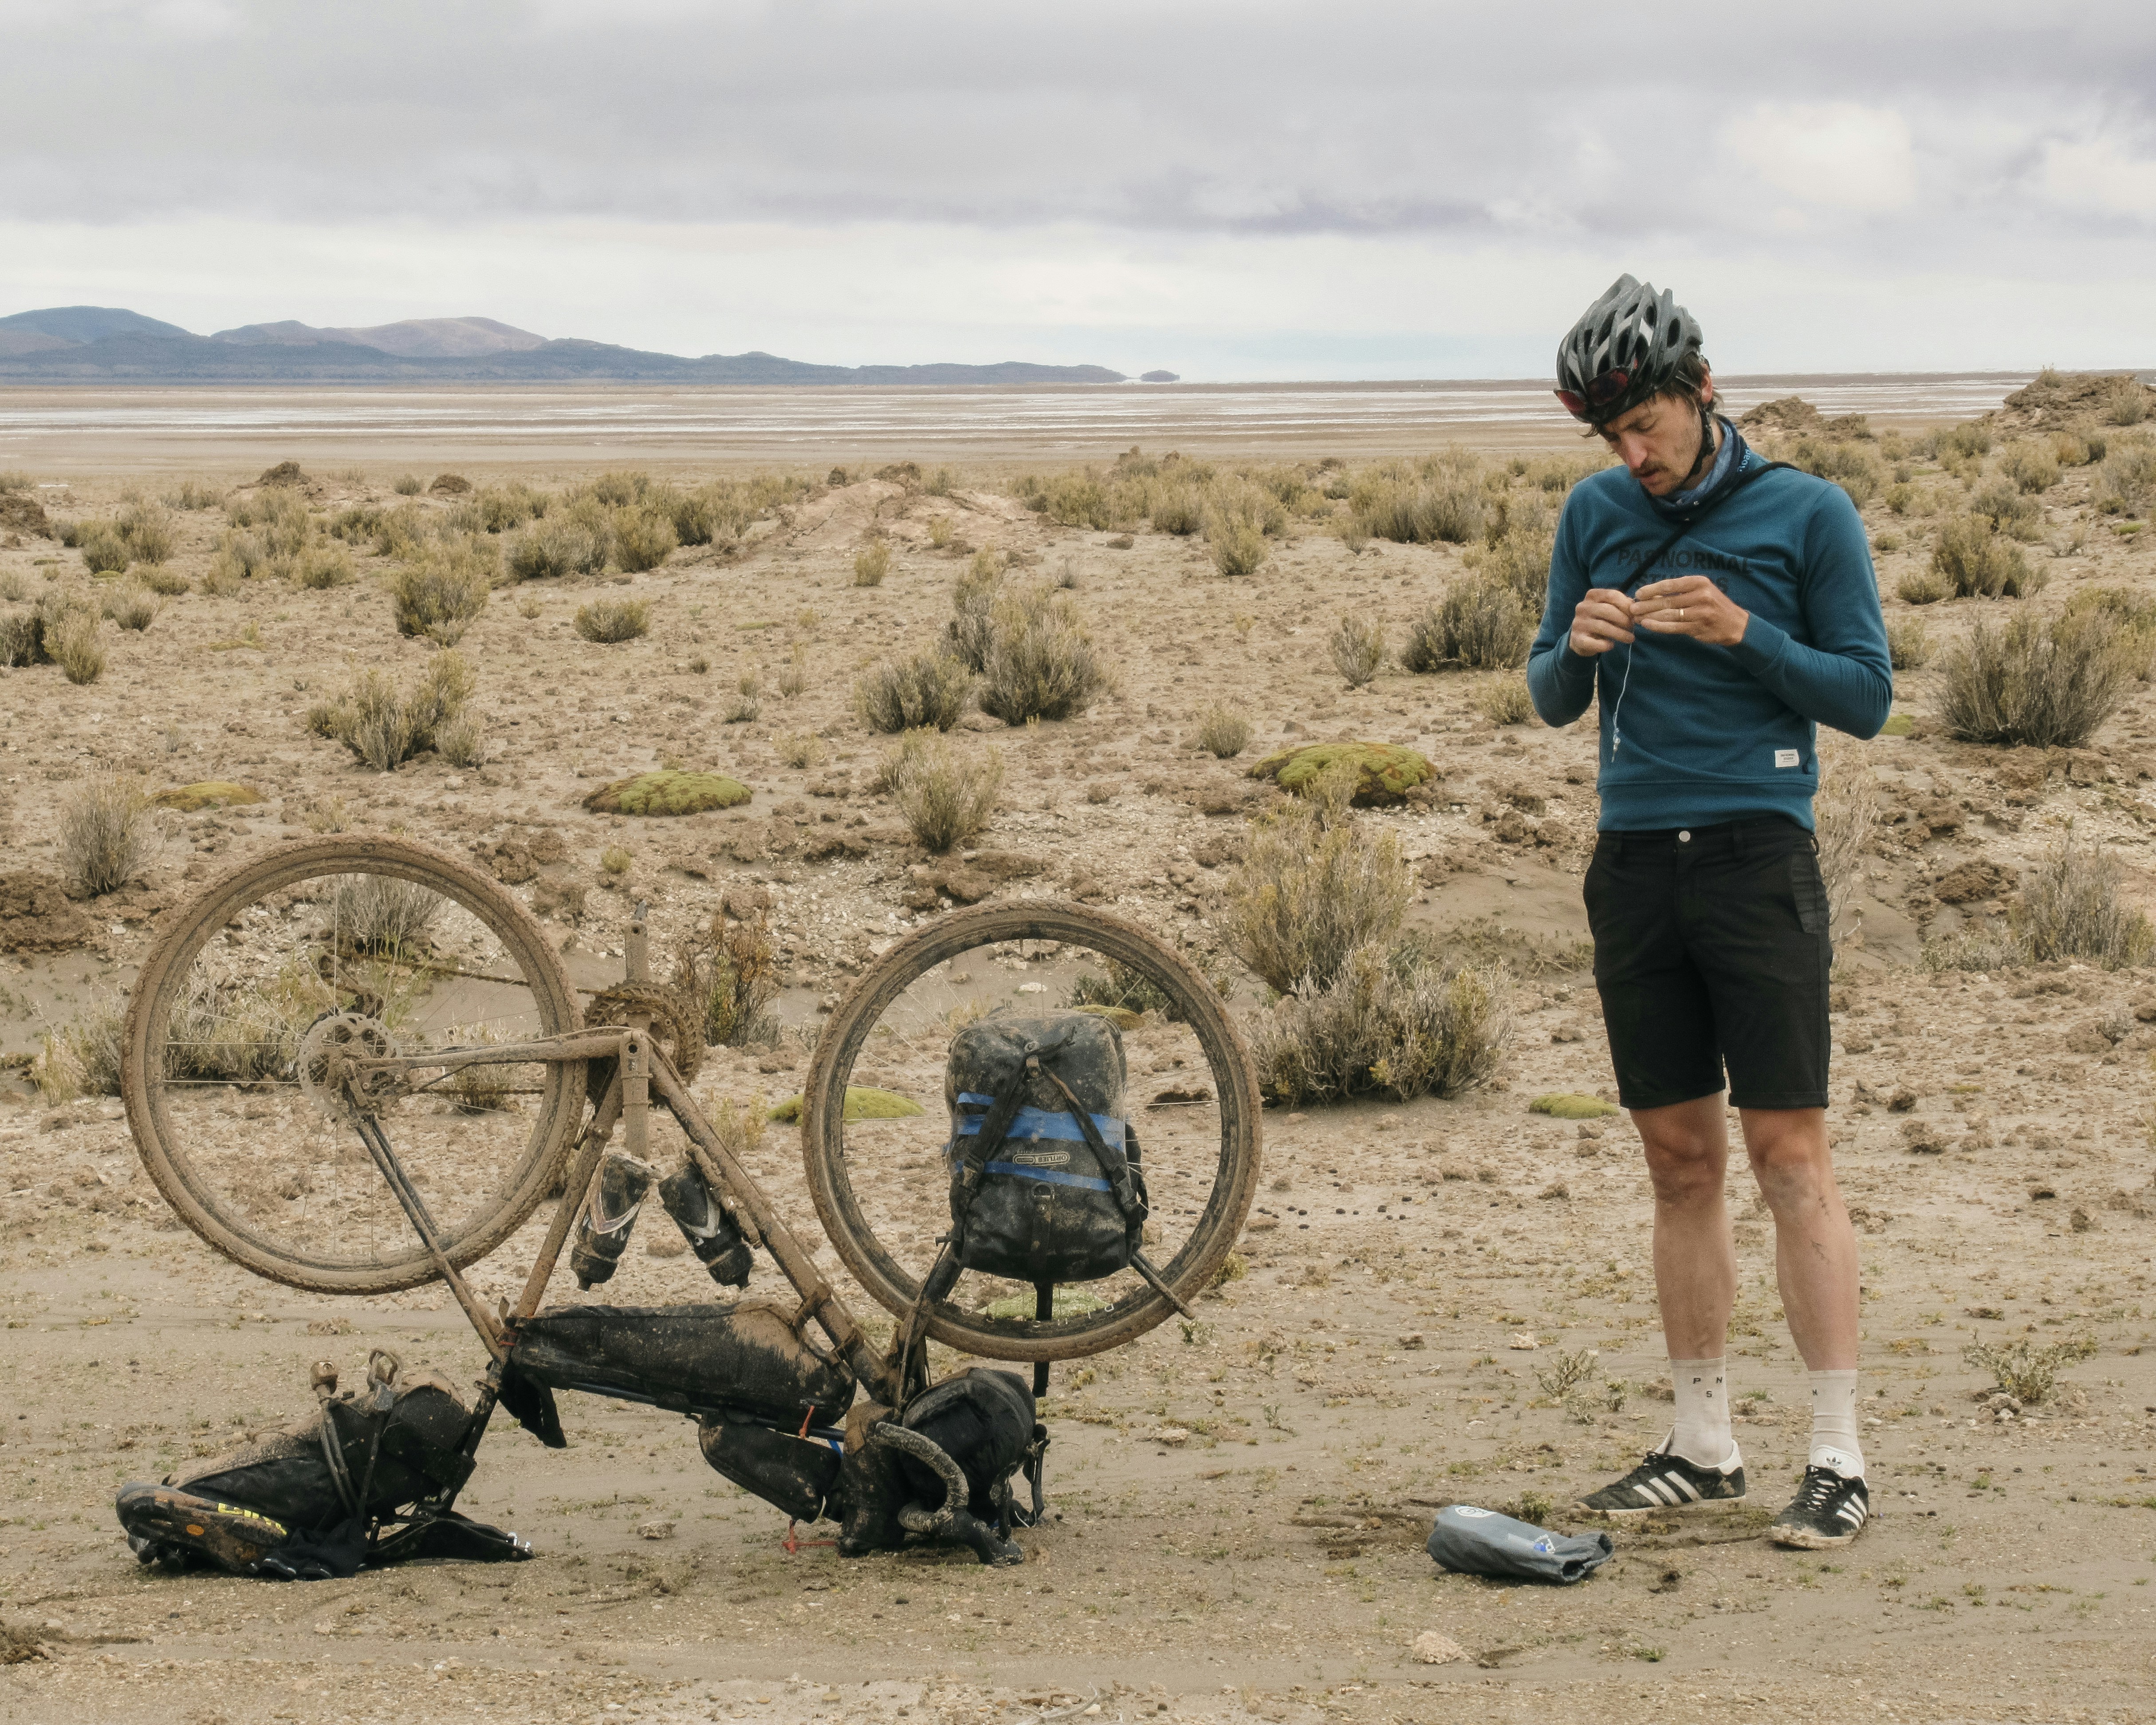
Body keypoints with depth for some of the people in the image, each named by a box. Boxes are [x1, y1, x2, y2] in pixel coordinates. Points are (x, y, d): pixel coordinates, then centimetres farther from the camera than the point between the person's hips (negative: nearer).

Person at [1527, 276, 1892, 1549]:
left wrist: (1741, 632, -16)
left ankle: (1840, 1456, -3)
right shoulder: (1596, 515, 9)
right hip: (1635, 861, 4)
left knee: (1790, 1154, -7)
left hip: (1757, 858, -4)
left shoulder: (1809, 514, -3)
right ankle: (1703, 1446, 15)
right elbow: (1553, 702, 12)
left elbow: (1868, 698, -2)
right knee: (1681, 1159, 8)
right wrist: (1576, 644, -10)